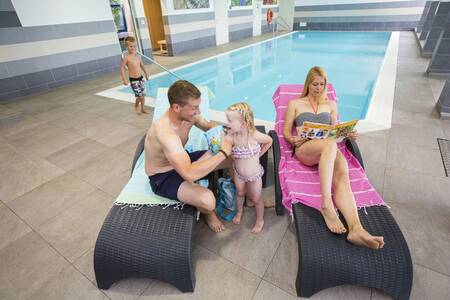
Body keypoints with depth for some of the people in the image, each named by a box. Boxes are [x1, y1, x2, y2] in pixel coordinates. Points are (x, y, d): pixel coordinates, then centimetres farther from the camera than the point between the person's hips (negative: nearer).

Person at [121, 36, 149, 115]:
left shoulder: (138, 56, 5)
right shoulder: (126, 57, -11)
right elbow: (122, 68, -9)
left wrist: (146, 73, 29)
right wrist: (124, 79, -16)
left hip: (141, 78, 6)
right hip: (133, 80, -6)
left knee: (143, 94, 9)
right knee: (140, 96, -9)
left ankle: (142, 108, 26)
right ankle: (136, 106, 20)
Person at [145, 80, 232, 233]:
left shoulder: (189, 115, -14)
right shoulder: (165, 132, -39)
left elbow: (209, 126, 8)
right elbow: (189, 174, -46)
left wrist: (223, 135, -15)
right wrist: (223, 152, -36)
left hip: (181, 161, 8)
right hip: (162, 177, -7)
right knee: (208, 200, -31)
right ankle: (209, 213, 7)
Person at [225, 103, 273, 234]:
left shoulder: (255, 135, -28)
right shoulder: (231, 136, -23)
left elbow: (269, 141, -8)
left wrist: (258, 154, -7)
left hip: (254, 175, -2)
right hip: (238, 173, 2)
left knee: (256, 199, 17)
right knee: (240, 193, 27)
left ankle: (260, 220, 45)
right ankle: (239, 211, 58)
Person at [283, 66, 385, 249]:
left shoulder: (331, 104, 26)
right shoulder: (295, 104, 17)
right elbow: (286, 131, 11)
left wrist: (347, 134, 0)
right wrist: (292, 140, -13)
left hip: (328, 150, 3)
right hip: (304, 149, -3)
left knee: (342, 176, -32)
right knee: (330, 144, -40)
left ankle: (356, 229, -51)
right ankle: (326, 205, -45)